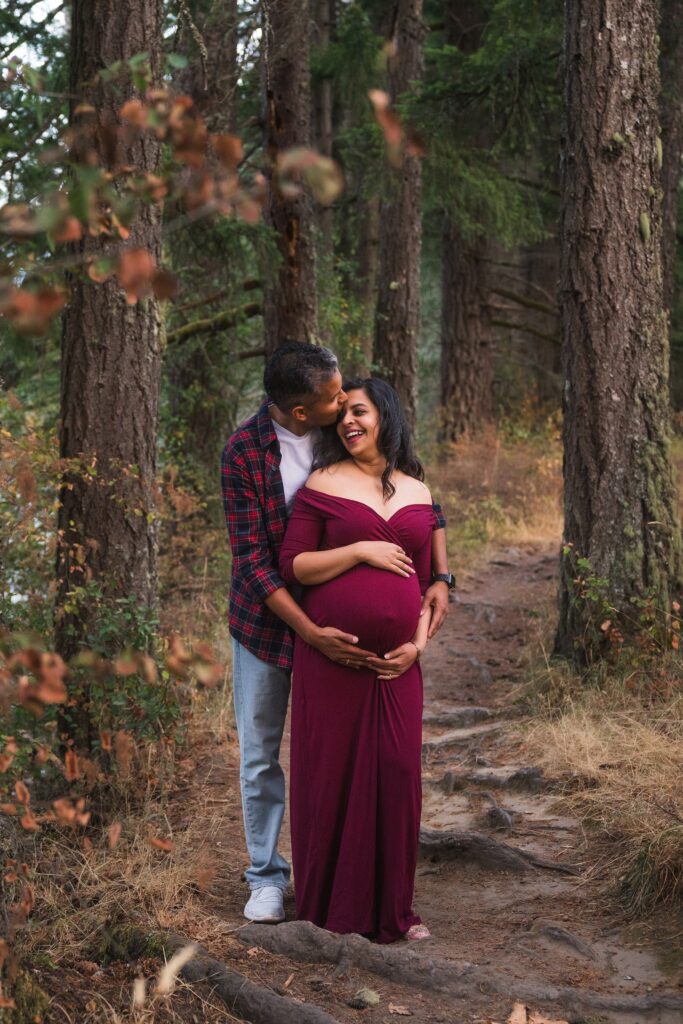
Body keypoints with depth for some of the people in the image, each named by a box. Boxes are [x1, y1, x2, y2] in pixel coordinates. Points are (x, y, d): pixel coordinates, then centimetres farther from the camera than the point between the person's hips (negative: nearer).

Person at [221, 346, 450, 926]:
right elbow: (251, 559, -19)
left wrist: (440, 579, -12)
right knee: (261, 755, 7)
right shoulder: (245, 453, -18)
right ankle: (267, 875, 21)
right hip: (268, 620, -2)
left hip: (334, 619, 2)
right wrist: (311, 633, -26)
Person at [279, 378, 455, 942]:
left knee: (396, 773, 2)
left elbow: (426, 578, 15)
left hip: (396, 662, 3)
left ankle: (392, 907, 16)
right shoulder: (325, 484, 1)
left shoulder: (417, 492, 12)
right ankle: (331, 903, 16)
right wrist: (359, 550, -14)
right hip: (332, 658, -3)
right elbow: (293, 566, -5)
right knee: (332, 772, 1)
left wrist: (419, 642, 1)